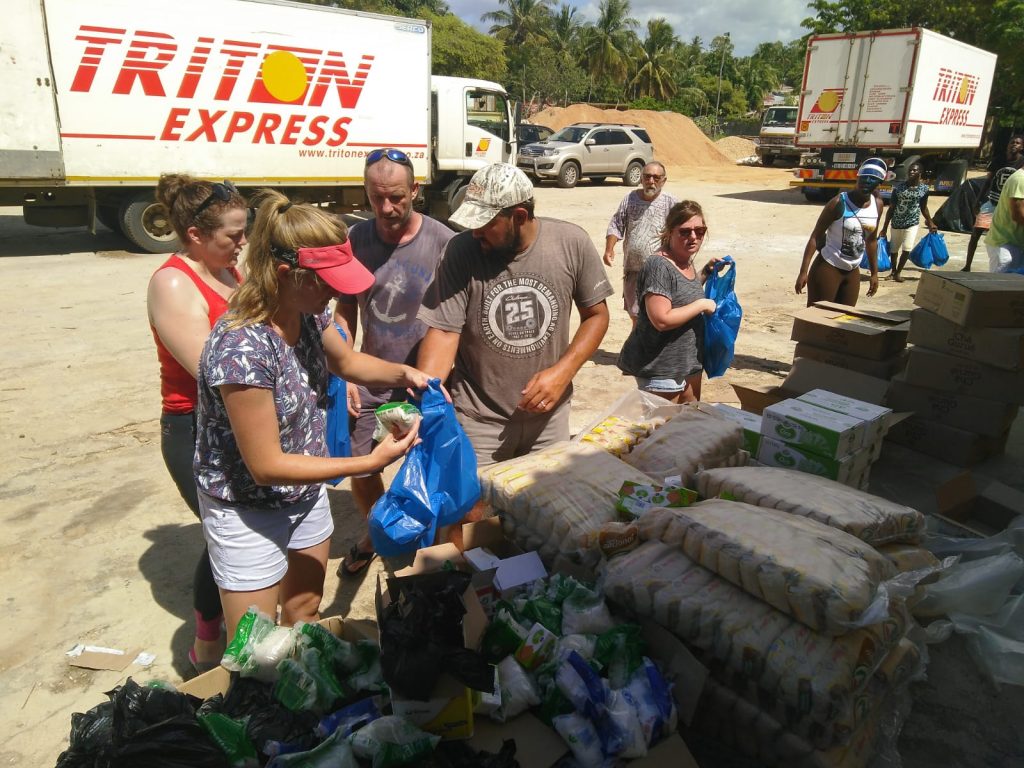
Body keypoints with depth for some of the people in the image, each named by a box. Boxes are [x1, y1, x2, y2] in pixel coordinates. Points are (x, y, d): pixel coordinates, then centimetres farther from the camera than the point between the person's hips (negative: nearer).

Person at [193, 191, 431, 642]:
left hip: (305, 492, 7)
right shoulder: (242, 347, -33)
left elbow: (346, 361, 11)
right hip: (248, 509, -7)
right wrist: (371, 462, -27)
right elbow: (266, 466, -27)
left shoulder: (307, 312, -11)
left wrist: (402, 373, -9)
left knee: (304, 614, 26)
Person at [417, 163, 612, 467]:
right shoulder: (461, 251, -14)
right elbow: (443, 331, -16)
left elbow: (596, 315, -1)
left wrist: (562, 372, -14)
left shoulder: (572, 243, -11)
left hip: (548, 412, 2)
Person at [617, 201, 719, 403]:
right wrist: (702, 305, -18)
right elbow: (662, 320, -28)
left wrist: (706, 272, 11)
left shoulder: (687, 262, 6)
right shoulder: (659, 266, -22)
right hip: (661, 369, -9)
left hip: (690, 362, 10)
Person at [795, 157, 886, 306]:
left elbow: (871, 240, 14)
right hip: (828, 268, -7)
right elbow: (815, 236, -14)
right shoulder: (839, 203, -16)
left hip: (853, 271, 7)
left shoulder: (877, 204, 2)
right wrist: (803, 271, -20)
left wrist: (874, 273, 16)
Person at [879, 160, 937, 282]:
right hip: (896, 223, 0)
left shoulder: (924, 188, -1)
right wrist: (884, 228, -4)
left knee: (907, 249, -12)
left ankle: (897, 273, 5)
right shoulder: (899, 187, -5)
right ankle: (893, 270, 34)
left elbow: (924, 208, 12)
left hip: (912, 223, 0)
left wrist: (930, 223, 11)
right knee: (893, 249, 11)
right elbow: (891, 208, -2)